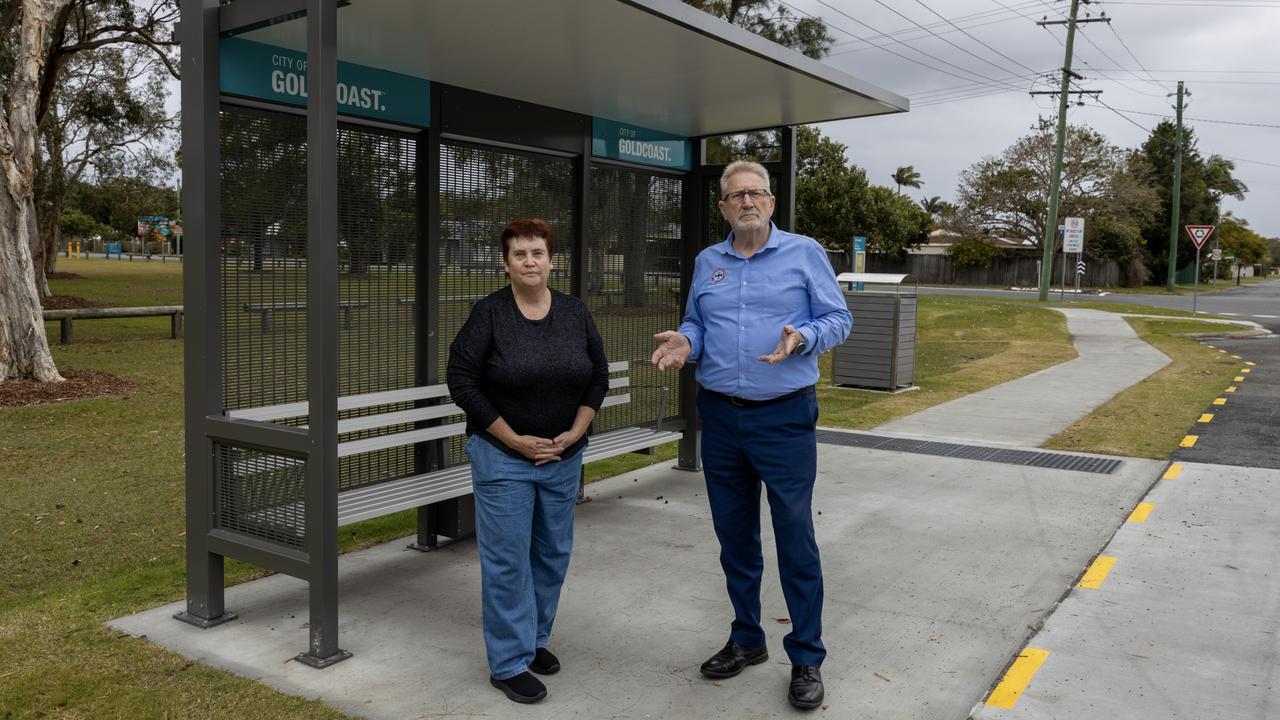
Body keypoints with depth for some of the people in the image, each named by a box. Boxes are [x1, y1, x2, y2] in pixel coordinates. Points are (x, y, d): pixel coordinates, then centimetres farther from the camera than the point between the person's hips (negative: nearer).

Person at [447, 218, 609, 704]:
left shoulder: (575, 312, 2)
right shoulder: (488, 313, -10)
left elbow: (598, 376, 7)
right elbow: (461, 381, -11)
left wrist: (574, 432, -5)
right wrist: (515, 440, -12)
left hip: (563, 457, 4)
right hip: (503, 456, -4)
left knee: (553, 553, 12)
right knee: (507, 559, -1)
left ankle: (535, 639, 30)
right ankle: (509, 663, 10)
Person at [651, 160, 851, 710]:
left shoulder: (804, 253, -1)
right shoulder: (707, 262, 10)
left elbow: (838, 320, -2)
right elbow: (696, 325, 15)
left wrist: (801, 338, -22)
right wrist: (685, 344, -8)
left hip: (785, 417, -4)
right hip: (720, 417, 4)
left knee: (795, 538, -1)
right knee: (734, 536, 13)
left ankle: (806, 659, 13)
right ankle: (746, 640, 31)